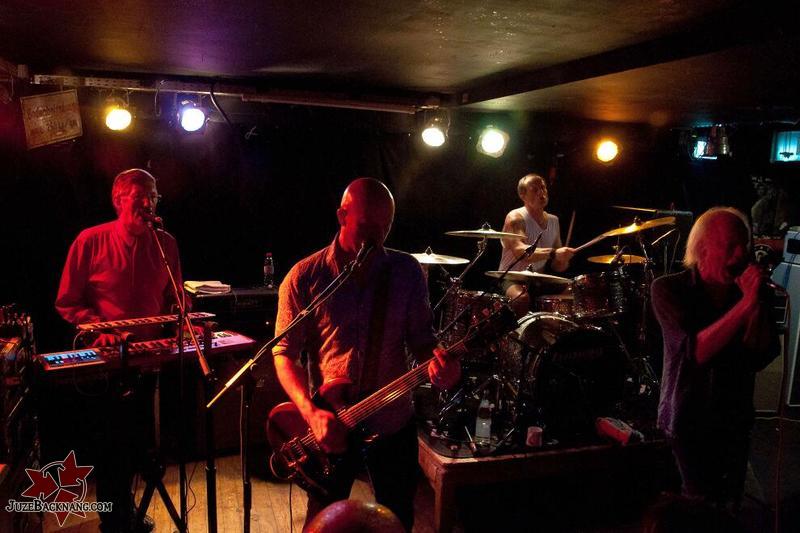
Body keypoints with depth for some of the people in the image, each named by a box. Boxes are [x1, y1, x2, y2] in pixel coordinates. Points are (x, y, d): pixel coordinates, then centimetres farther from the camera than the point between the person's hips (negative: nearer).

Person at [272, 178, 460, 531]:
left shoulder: (407, 271, -5)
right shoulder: (304, 278, -11)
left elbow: (421, 338, 1)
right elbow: (284, 354, -7)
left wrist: (437, 360, -22)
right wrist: (311, 413, -21)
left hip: (394, 424, 2)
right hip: (328, 429, -1)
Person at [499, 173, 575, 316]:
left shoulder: (553, 220, 8)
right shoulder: (515, 218, -12)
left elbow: (555, 265, 13)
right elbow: (519, 251, -32)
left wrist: (562, 262, -11)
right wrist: (553, 253, -45)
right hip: (513, 279, -6)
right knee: (522, 298, -35)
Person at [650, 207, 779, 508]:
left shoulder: (745, 288, -3)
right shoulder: (669, 289, -14)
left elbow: (762, 356, -11)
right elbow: (698, 351, -27)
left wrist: (757, 301, -22)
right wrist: (747, 302, -31)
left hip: (735, 419, 4)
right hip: (689, 421, -4)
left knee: (730, 503, 17)